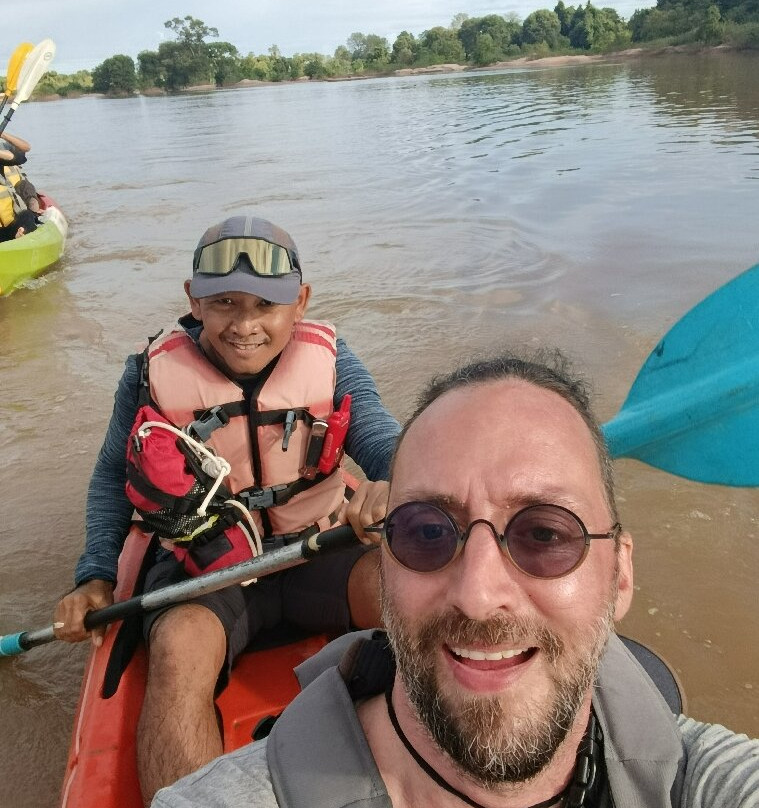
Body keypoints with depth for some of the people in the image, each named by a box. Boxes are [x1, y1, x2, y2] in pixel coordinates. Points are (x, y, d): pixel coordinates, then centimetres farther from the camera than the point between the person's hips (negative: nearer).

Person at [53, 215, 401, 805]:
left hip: (316, 555, 1)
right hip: (205, 572, 0)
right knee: (179, 647, -34)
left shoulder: (328, 360, -4)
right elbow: (112, 477, 10)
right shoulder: (154, 375, -4)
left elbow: (387, 443, -11)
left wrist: (390, 487, -36)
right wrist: (96, 575, -1)